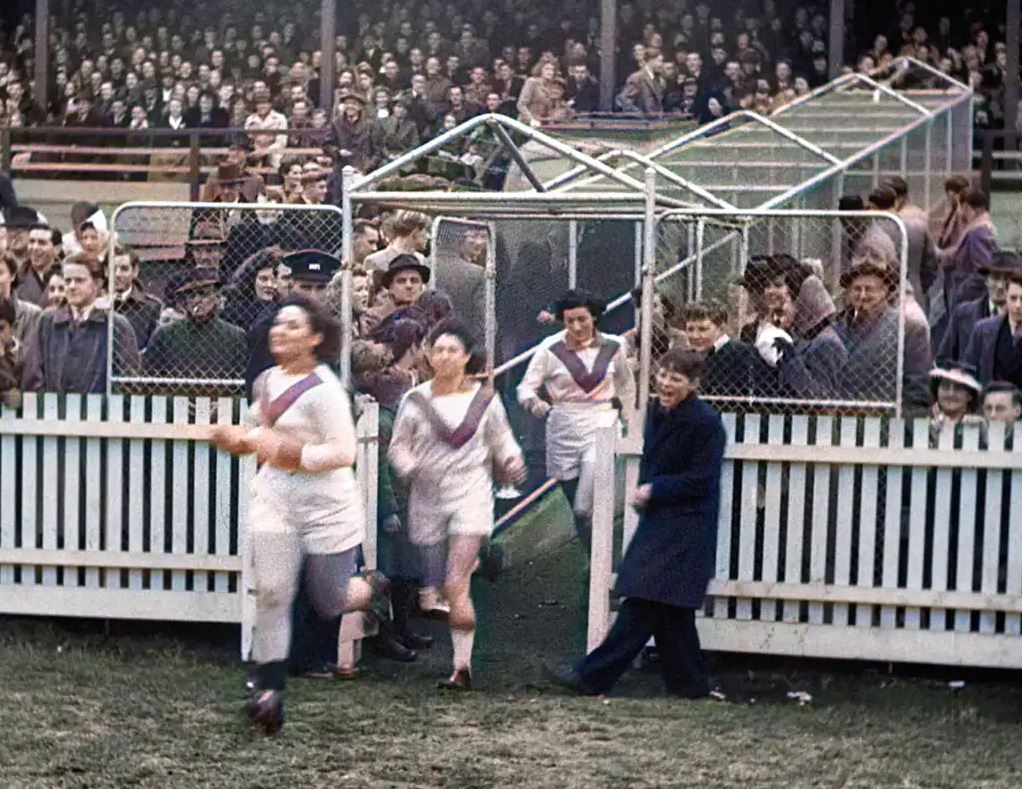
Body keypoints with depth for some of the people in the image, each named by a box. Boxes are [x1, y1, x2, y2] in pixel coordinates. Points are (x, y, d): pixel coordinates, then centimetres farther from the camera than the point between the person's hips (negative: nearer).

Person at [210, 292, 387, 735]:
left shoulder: (323, 390, -16)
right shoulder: (266, 382, 7)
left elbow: (343, 452, -19)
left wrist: (288, 452, -26)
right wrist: (239, 439, 4)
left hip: (327, 507, -5)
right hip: (275, 501, 5)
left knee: (332, 604, 8)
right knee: (271, 594, -9)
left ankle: (371, 589, 43)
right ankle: (269, 691, -7)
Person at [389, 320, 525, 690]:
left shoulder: (484, 399, 4)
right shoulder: (415, 400, 4)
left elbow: (501, 440, 14)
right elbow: (398, 446, 6)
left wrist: (513, 464, -5)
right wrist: (411, 467, -13)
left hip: (471, 493, -2)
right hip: (428, 495, 2)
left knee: (456, 585, -16)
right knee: (442, 587, 6)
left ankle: (462, 666, -11)